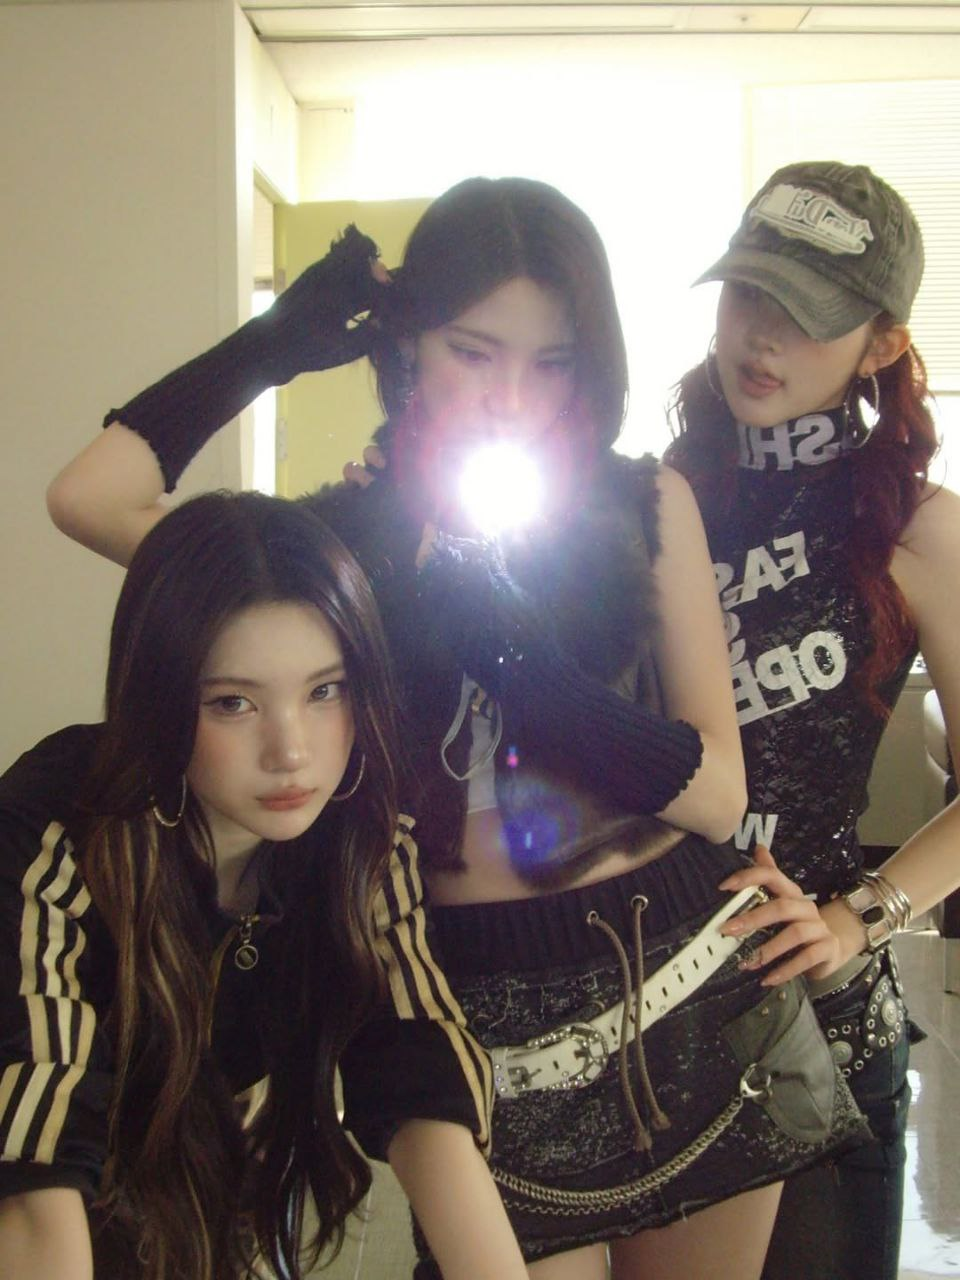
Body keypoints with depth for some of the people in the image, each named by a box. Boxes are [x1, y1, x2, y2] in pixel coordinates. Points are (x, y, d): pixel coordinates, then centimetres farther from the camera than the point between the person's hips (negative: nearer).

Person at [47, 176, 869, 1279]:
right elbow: (88, 500, -19)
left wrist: (516, 657, -18)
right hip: (490, 1025, -2)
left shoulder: (646, 506, 0)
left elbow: (719, 796, -5)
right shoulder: (348, 538, -3)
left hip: (698, 997, 3)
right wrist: (277, 343, -7)